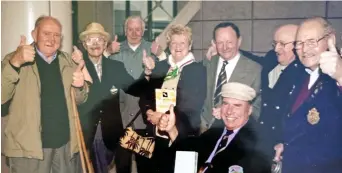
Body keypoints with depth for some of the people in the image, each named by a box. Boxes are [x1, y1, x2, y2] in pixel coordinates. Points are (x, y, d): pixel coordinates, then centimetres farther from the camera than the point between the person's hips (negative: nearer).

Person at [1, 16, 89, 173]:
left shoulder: (67, 61, 9)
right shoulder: (15, 60, -3)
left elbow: (80, 99, 14)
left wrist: (80, 86, -9)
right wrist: (15, 63, -29)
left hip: (66, 142, 4)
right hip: (29, 145, -3)